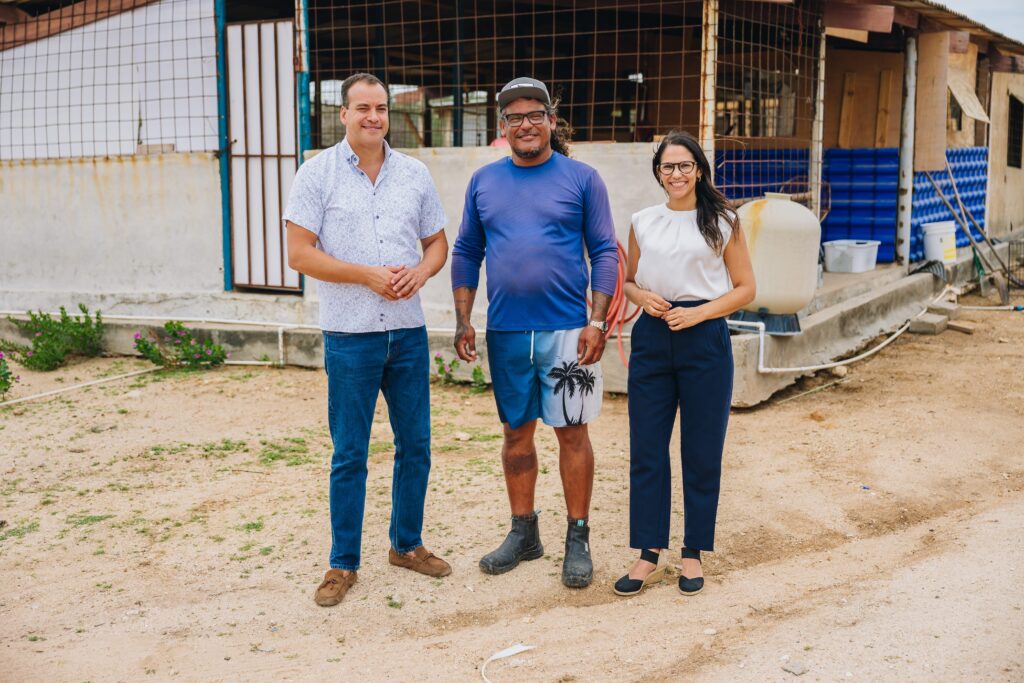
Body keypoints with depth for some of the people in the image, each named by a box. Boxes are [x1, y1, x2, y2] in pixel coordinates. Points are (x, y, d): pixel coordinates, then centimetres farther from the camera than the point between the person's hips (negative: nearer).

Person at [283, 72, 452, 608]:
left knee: (415, 443, 11)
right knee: (349, 454, 2)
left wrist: (419, 273, -7)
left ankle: (406, 544, 28)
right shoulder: (318, 173, -2)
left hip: (408, 330, 4)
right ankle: (343, 564, 14)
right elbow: (299, 253, -7)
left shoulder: (414, 174, 9)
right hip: (350, 335, -4)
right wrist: (367, 275, -15)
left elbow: (437, 243, 15)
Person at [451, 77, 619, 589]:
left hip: (566, 330, -3)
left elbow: (605, 253, -2)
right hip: (505, 332, 3)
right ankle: (523, 533, 26)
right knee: (516, 431, 12)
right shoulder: (484, 182, 8)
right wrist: (463, 321, 4)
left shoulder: (581, 178, 0)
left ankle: (577, 540, 14)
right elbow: (466, 253, 11)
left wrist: (597, 322, -10)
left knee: (572, 432, 2)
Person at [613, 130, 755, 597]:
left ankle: (693, 554, 19)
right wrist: (643, 296, -5)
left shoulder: (722, 222, 2)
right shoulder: (643, 222, 10)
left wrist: (699, 312, -11)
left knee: (702, 453, 4)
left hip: (704, 339, -2)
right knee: (646, 451, 3)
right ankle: (648, 556, 13)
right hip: (651, 338, 3)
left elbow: (746, 288, 2)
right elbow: (628, 281, 18)